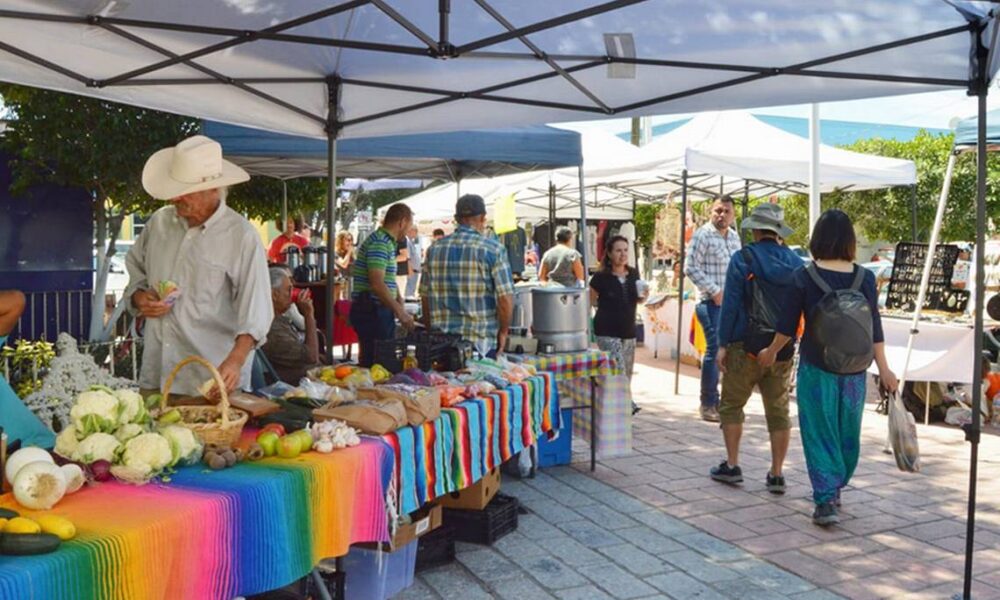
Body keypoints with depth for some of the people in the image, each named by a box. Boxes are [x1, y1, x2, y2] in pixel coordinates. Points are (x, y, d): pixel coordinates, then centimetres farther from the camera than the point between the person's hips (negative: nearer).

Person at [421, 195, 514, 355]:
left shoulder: (434, 249, 7)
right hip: (482, 342, -4)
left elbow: (425, 296, 11)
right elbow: (505, 299, -10)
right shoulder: (493, 249, -5)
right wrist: (503, 332, 4)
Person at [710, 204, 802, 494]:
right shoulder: (795, 262, 6)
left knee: (731, 405, 10)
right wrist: (793, 339, 13)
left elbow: (730, 304, -10)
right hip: (783, 348, 4)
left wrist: (723, 344, -6)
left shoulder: (743, 259, -8)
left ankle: (731, 466, 13)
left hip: (747, 345, -4)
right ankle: (776, 475, 13)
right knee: (779, 411, 9)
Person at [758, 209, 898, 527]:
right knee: (847, 432, 17)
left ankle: (826, 501, -2)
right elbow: (874, 328, 0)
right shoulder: (865, 278, -2)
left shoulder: (804, 277, -8)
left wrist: (770, 353, 13)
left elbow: (787, 326, -4)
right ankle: (835, 489, 34)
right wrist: (884, 369, 6)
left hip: (817, 368, -3)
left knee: (820, 432, 4)